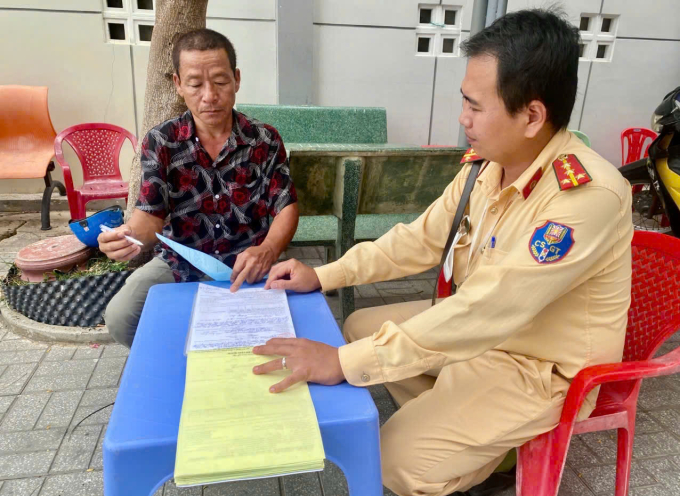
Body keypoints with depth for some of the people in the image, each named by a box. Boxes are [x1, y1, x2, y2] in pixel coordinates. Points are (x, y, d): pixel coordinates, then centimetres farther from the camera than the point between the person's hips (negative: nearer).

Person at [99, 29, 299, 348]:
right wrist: (130, 235, -33)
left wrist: (268, 250, -29)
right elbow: (151, 214, -7)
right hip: (178, 264, 1)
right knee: (119, 318, -20)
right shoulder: (160, 142, -5)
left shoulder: (265, 140, -6)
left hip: (245, 266, -1)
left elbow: (286, 206, -6)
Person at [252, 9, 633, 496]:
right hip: (481, 328, 7)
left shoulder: (588, 196, -31)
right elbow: (421, 239, 2)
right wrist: (323, 276, -3)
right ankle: (453, 425, 16)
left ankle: (495, 452, 16)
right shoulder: (489, 164, -8)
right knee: (361, 327, 8)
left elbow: (485, 309, -36)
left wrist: (344, 362, -34)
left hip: (544, 366, -7)